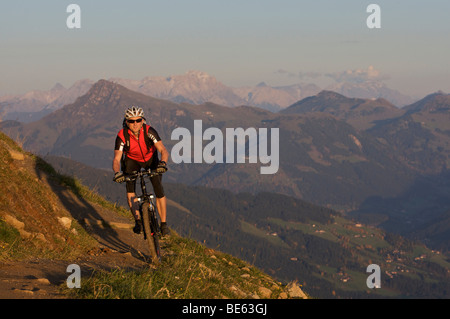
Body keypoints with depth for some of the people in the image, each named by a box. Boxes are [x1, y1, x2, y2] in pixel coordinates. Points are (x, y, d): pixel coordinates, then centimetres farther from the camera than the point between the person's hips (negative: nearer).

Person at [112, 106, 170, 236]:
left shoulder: (149, 131, -31)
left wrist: (163, 163, -58)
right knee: (130, 186, -25)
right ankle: (138, 221, -19)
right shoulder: (122, 136, -29)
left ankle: (163, 223, -1)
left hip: (150, 158, 0)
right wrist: (117, 172, -53)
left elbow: (163, 150, -37)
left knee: (159, 190, -15)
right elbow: (116, 159, -32)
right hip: (132, 160, 1)